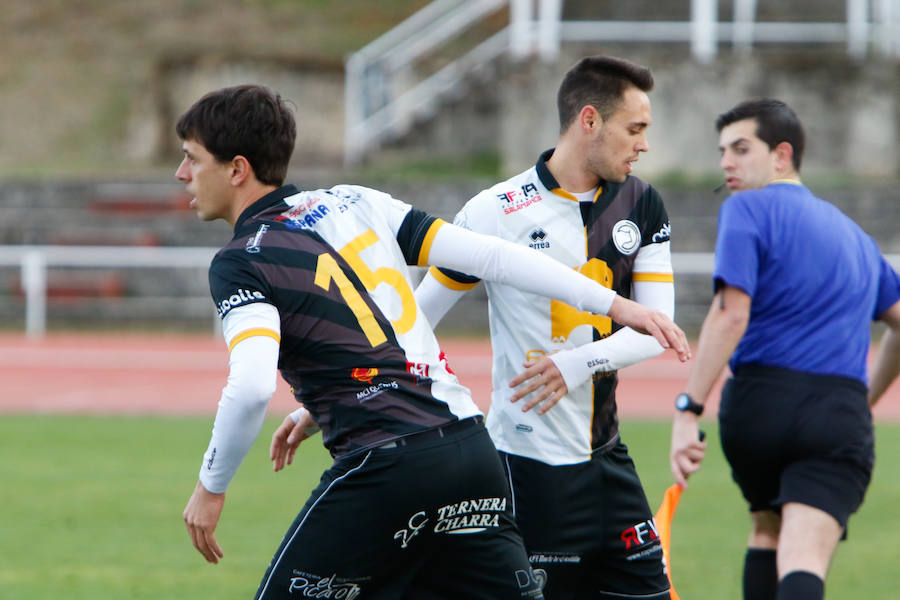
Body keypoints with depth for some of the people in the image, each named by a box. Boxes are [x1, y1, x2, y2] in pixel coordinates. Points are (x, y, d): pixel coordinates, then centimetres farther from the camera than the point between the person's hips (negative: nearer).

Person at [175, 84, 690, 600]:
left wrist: (211, 487, -7)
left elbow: (251, 387, -21)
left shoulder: (240, 263, -4)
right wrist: (613, 303, 13)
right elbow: (489, 254, 10)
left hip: (383, 470, -7)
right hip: (472, 449, 7)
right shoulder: (354, 202, 14)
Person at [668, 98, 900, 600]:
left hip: (759, 401, -3)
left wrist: (689, 409, -15)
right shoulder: (852, 233, 23)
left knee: (768, 531, 24)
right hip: (841, 416, 3)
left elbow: (731, 315, -12)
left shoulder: (748, 209, 1)